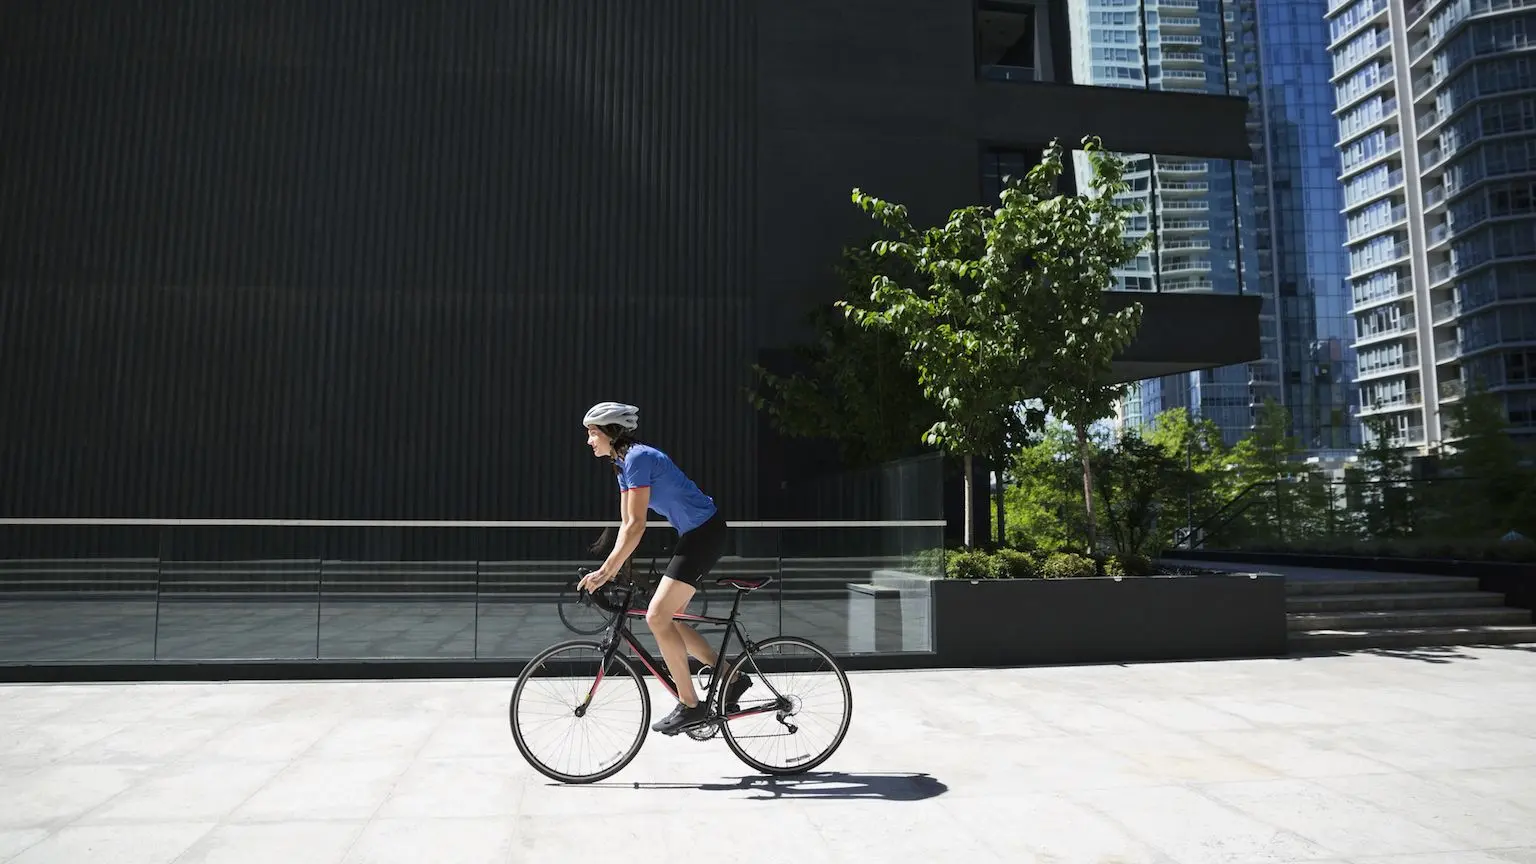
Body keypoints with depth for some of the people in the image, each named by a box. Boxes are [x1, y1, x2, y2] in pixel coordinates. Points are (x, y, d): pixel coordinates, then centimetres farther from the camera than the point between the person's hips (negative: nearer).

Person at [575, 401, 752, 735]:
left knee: (657, 617, -12)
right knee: (665, 618, 10)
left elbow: (636, 527, -21)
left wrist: (605, 571, -19)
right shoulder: (624, 463, 12)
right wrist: (611, 570, 9)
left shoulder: (637, 458, -18)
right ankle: (732, 677, 18)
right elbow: (626, 525, 14)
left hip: (705, 533, -10)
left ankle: (690, 705, -3)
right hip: (695, 534, 10)